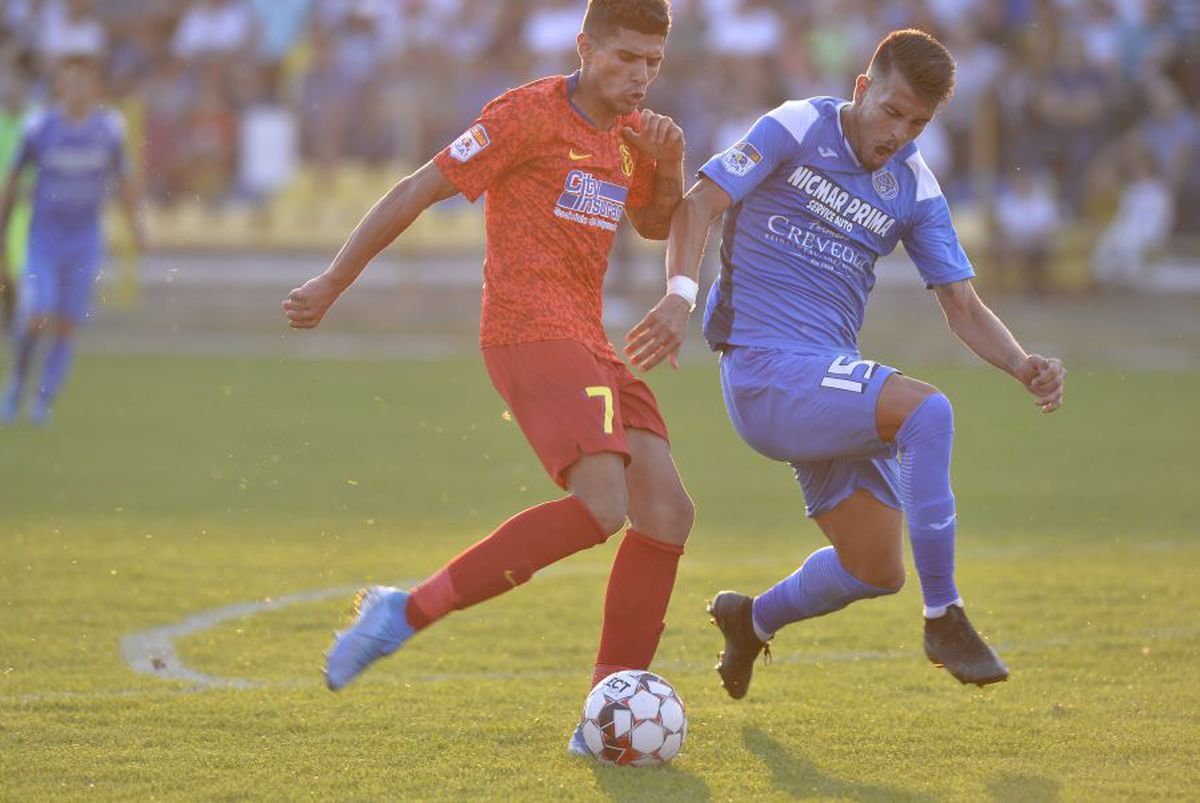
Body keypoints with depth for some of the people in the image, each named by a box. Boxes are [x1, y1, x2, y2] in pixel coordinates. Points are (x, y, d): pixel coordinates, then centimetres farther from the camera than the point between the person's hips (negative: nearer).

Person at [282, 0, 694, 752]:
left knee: (667, 512, -3)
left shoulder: (630, 128, 16)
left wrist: (669, 163, 9)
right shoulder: (530, 113, -8)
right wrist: (334, 283, -2)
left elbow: (655, 224, 32)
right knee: (601, 507, -25)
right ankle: (409, 611, -19)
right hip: (532, 331, -9)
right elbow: (419, 190, -5)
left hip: (590, 344, 9)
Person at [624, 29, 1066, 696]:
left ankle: (754, 620, 36)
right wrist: (681, 294, -27)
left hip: (831, 382, 7)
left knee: (878, 571, 6)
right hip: (767, 370, -7)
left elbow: (962, 304, 8)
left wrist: (1024, 365, -10)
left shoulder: (914, 189, 9)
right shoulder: (794, 130, -5)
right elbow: (702, 201, -10)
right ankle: (944, 618, -23)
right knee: (926, 409, -29)